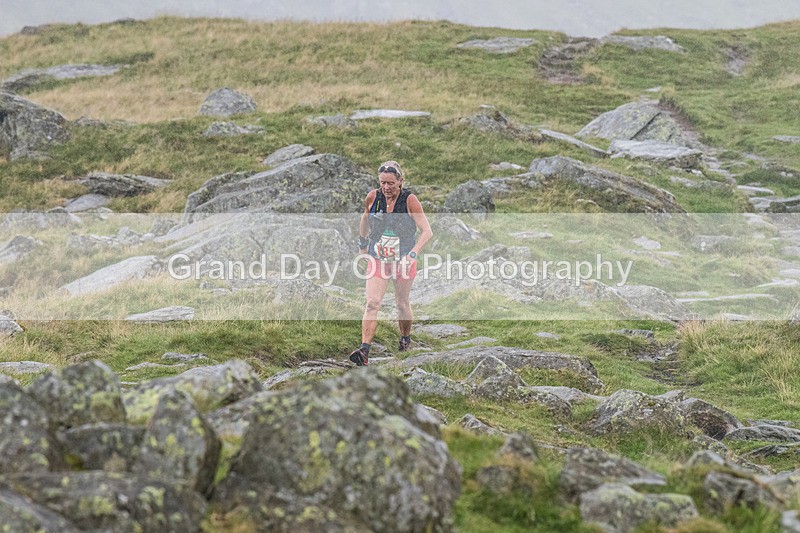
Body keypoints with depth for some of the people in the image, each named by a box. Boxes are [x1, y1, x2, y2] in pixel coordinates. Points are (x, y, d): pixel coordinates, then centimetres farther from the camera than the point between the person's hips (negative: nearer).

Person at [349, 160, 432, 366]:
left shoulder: (409, 200, -14)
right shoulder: (372, 197, -5)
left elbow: (427, 231, -16)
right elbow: (365, 217, 18)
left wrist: (413, 253, -27)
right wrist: (362, 242, 23)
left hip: (403, 261, -1)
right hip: (377, 260, 1)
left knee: (402, 304, 13)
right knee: (372, 303, -14)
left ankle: (405, 337, 41)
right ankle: (364, 351, -22)